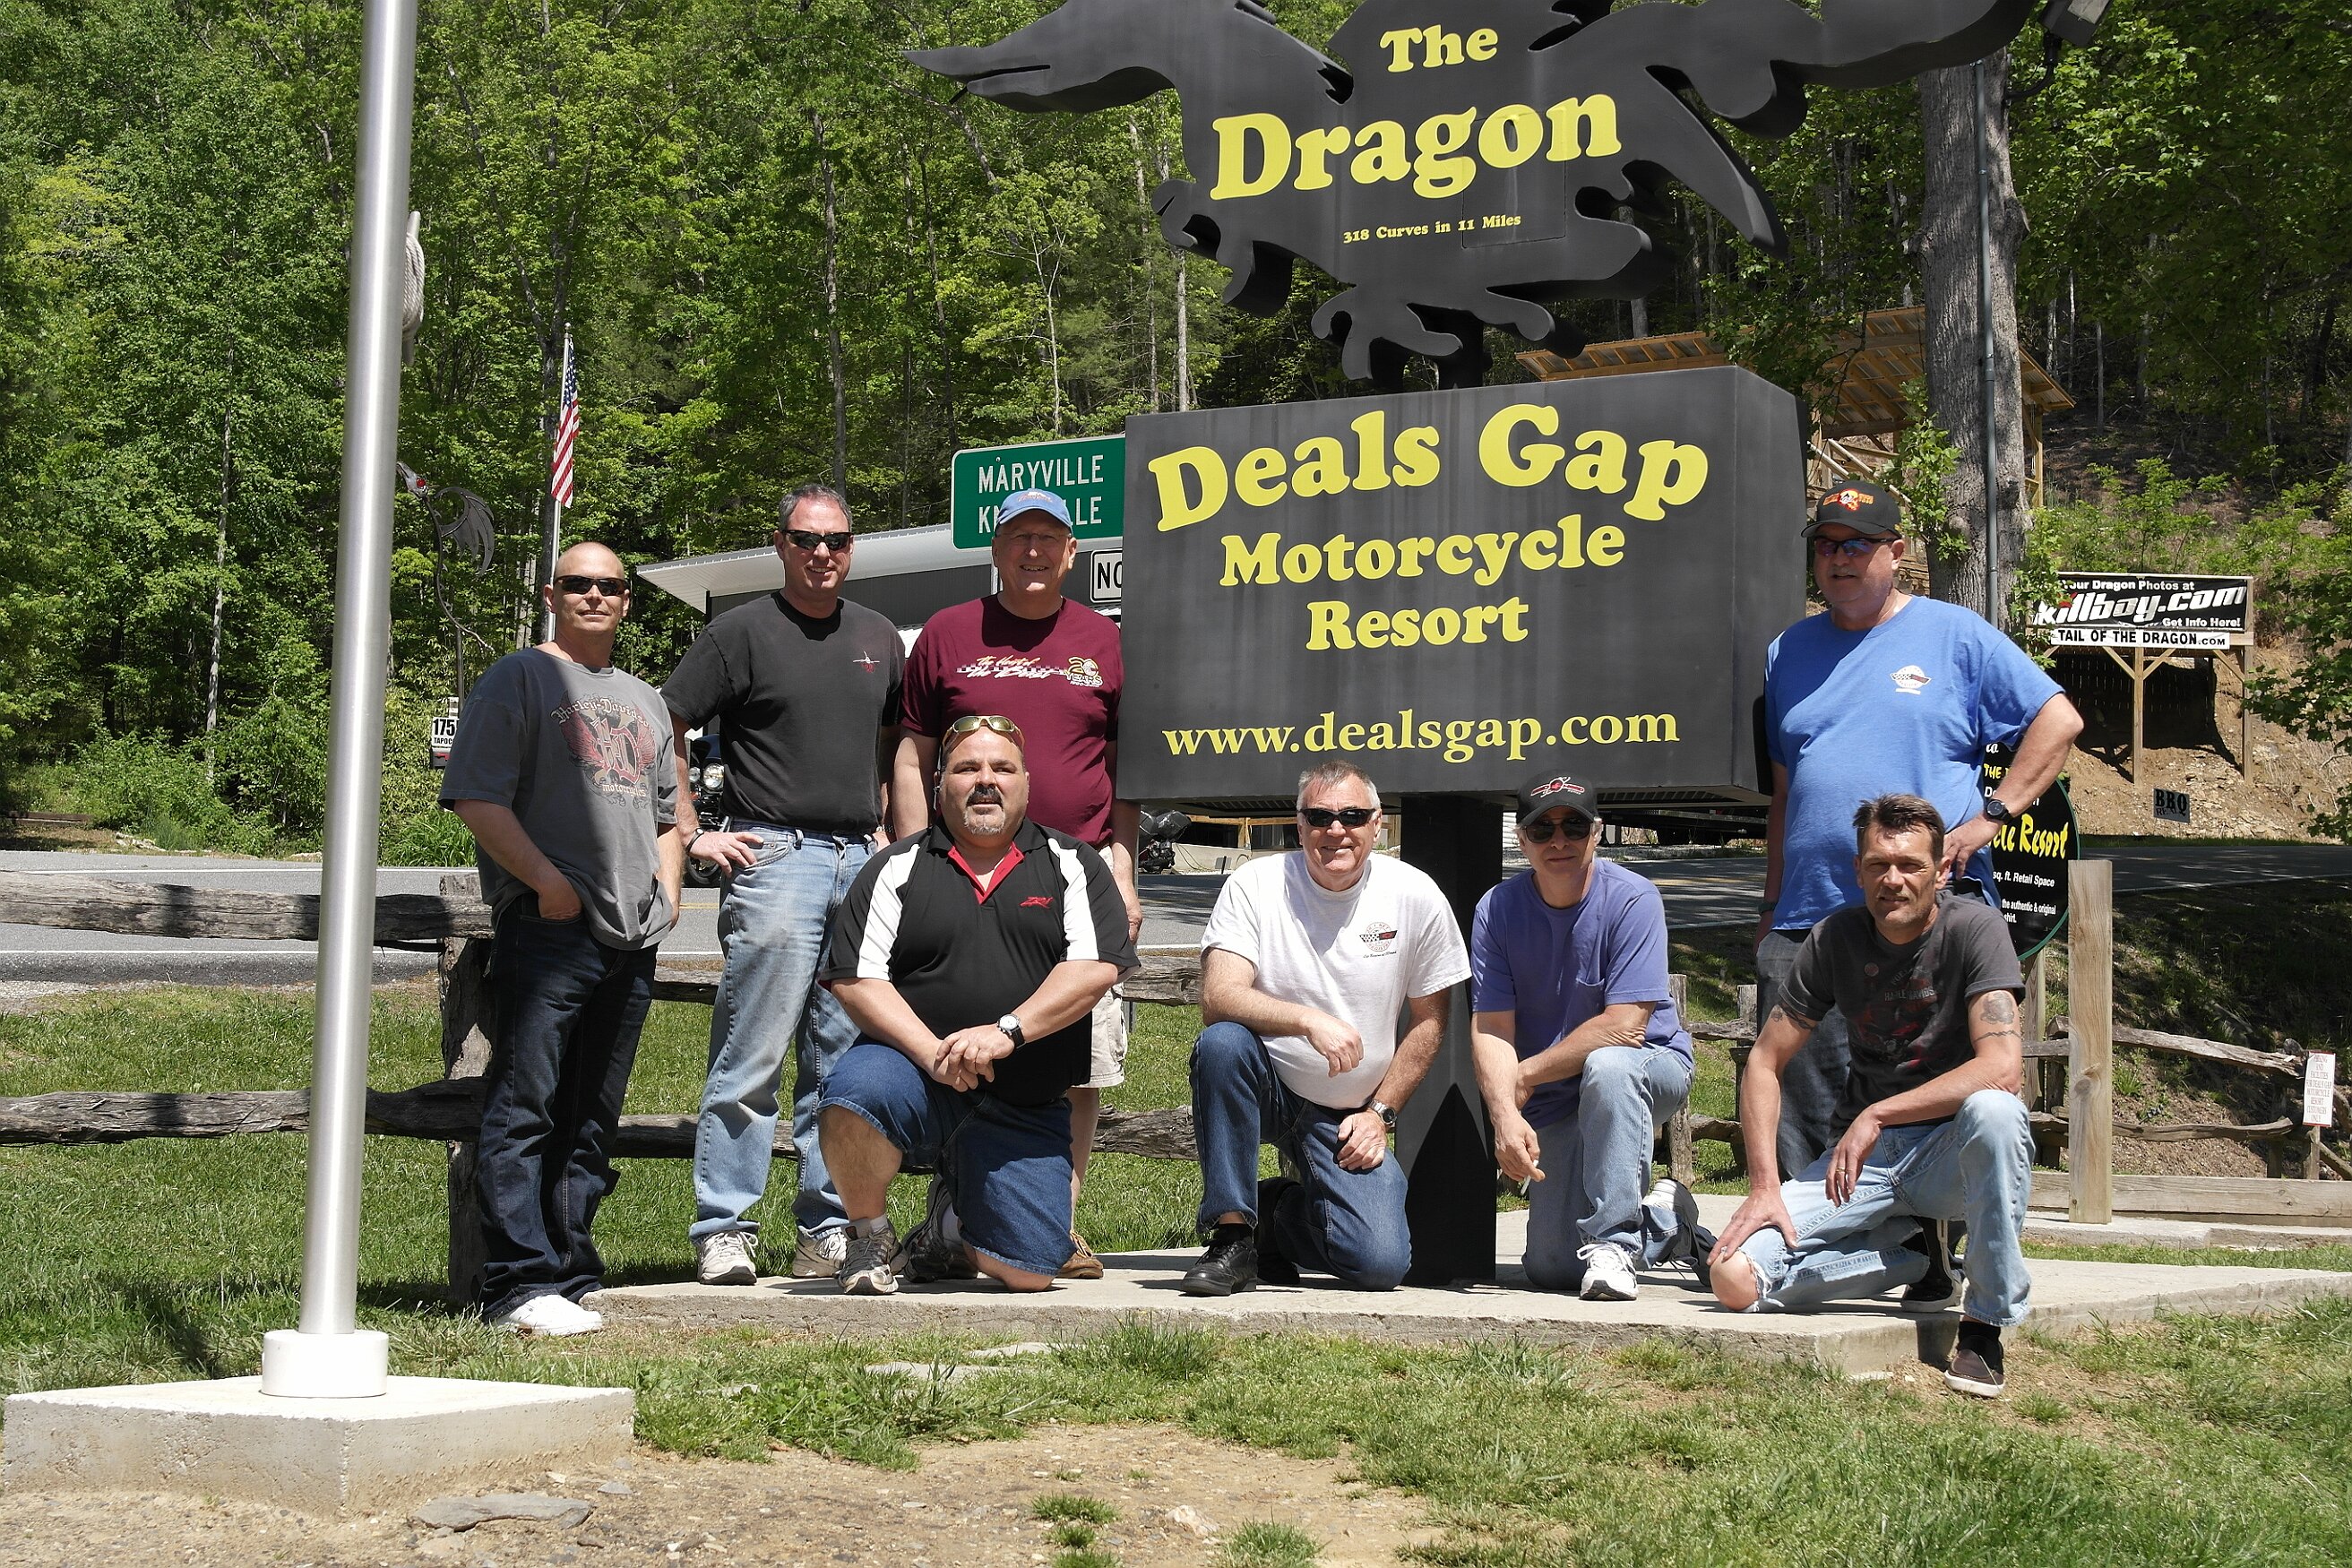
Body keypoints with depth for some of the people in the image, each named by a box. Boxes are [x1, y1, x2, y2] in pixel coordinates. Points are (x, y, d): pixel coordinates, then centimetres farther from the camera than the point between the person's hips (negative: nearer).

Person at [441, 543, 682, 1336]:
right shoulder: (518, 678, 3)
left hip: (631, 940, 7)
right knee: (525, 1110, -10)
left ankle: (570, 1277, 14)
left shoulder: (643, 701, 25)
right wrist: (548, 881, -14)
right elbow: (477, 798, -7)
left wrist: (668, 889, 15)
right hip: (546, 929, -7)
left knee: (591, 1122, 9)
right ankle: (522, 1283, -11)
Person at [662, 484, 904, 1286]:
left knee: (844, 1062, 7)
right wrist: (692, 832, -6)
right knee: (753, 1056, -7)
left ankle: (827, 1229, 14)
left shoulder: (878, 637, 16)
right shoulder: (743, 631, 0)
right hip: (774, 857, -5)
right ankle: (725, 1231, -2)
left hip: (863, 860, 5)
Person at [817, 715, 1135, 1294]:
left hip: (1027, 1109, 1)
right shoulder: (898, 868, 7)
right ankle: (870, 1237, -6)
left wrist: (1006, 1032, -19)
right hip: (916, 1069, -1)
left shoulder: (1073, 865, 8)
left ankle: (952, 1221, 26)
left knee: (1030, 1270, -11)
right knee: (854, 1095, -36)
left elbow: (1095, 969, -5)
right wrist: (932, 1052, -17)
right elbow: (855, 979, -3)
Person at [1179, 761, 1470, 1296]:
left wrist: (1380, 1113, -3)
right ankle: (1233, 1234, -21)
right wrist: (1309, 1020, -37)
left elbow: (1429, 1021, 3)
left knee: (1381, 1264, -19)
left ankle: (1274, 1214, 15)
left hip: (1349, 1117, 1)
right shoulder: (1255, 885, -10)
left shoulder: (1416, 896, -6)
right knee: (1221, 1042, -35)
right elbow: (1218, 998, -23)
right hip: (1266, 1089, -1)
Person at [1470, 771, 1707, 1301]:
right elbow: (1491, 1029, -11)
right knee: (1549, 1268, -3)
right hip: (1556, 1103, 4)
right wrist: (1505, 1116, -28)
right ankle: (1666, 1224, 25)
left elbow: (1625, 1026, -24)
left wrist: (1525, 1077, -17)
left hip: (1651, 1066, -4)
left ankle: (1613, 1242, -28)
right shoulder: (1497, 910, -7)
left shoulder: (1632, 899, -18)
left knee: (1606, 1066, -40)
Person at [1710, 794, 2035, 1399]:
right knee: (1736, 1278, -20)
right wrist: (1764, 1186, -10)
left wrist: (1877, 1116, -27)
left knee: (1994, 1112, -40)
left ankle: (1986, 1325, -23)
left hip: (1952, 1148, -3)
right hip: (1862, 1155, 3)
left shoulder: (1975, 929, -12)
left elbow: (2001, 1068, -24)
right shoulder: (1834, 939, -1)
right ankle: (1914, 1255, 4)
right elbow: (1764, 1063, 2)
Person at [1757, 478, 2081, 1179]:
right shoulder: (1789, 652, 18)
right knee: (1796, 1117, 2)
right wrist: (1771, 905, 15)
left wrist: (1991, 815, -7)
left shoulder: (1955, 635, 5)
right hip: (1806, 923, 4)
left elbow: (2059, 720, 2)